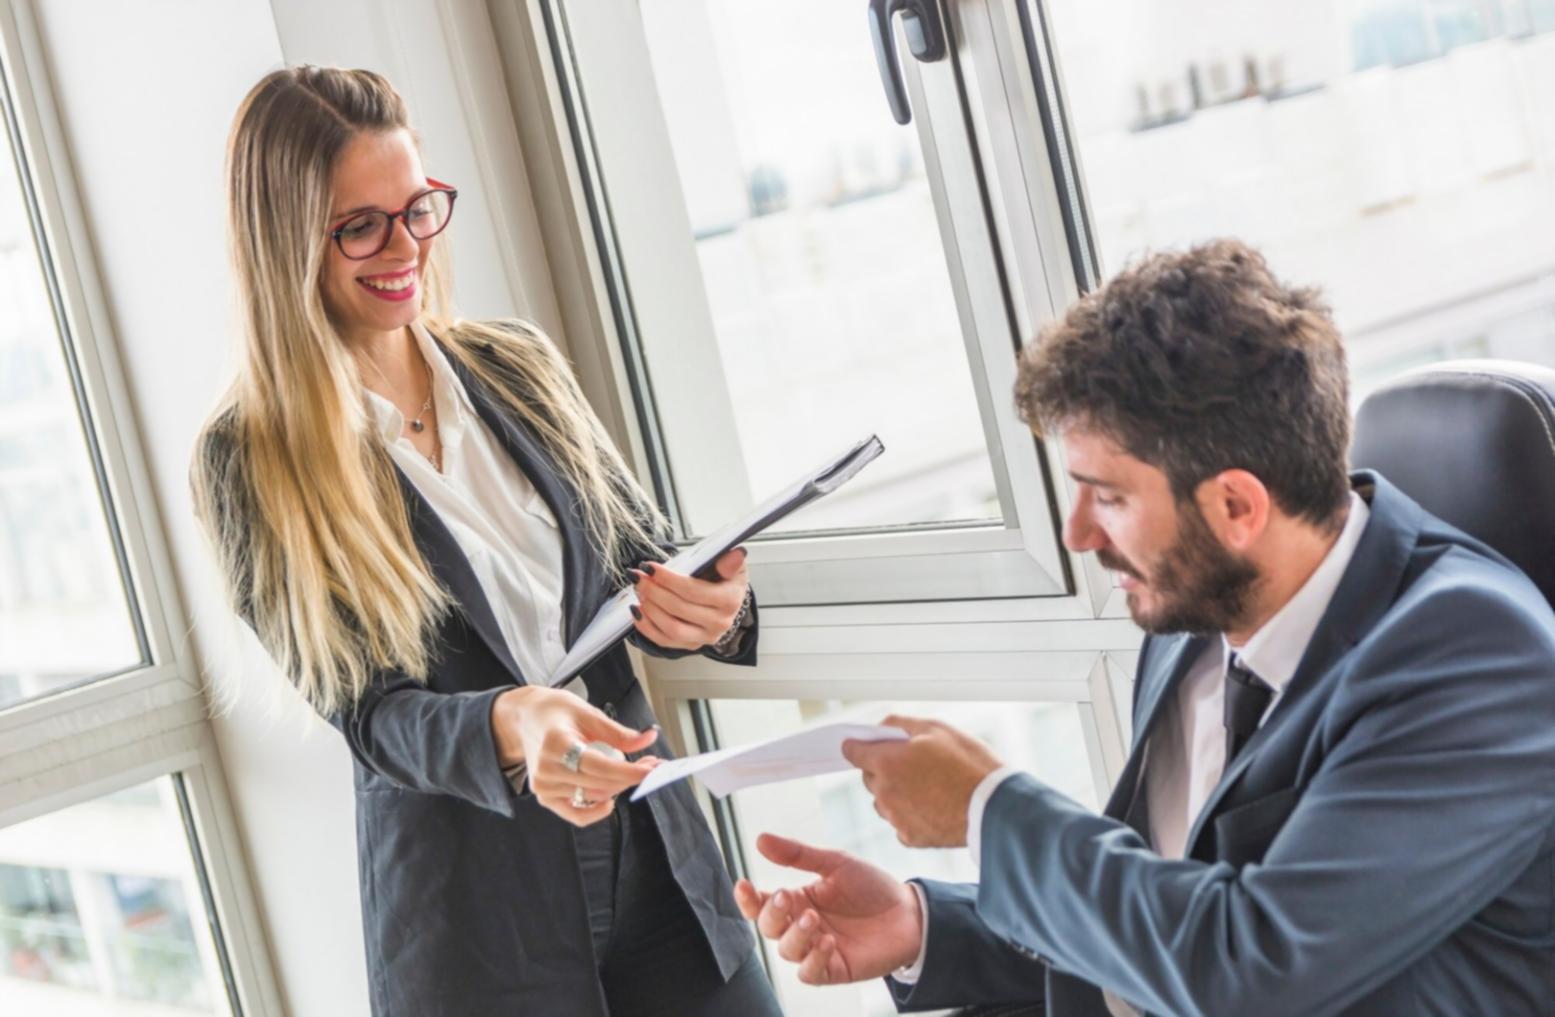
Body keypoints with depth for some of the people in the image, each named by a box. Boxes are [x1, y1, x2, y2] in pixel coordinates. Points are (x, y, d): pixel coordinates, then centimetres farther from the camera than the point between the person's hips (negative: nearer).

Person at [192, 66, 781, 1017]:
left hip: (656, 857, 4)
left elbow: (642, 556, 9)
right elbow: (368, 713, -12)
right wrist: (509, 727, -33)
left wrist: (706, 609, -15)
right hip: (472, 916, -3)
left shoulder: (518, 367, 4)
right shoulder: (249, 458, -8)